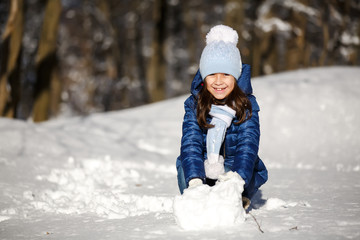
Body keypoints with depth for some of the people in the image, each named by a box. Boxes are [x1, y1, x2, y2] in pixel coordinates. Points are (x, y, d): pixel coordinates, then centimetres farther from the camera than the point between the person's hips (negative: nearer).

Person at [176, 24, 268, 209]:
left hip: (240, 172, 0)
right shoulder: (194, 104, -8)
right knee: (186, 169, -31)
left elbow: (248, 146, -22)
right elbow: (190, 143, -20)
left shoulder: (247, 105, -10)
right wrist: (195, 180, -40)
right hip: (200, 168, 1)